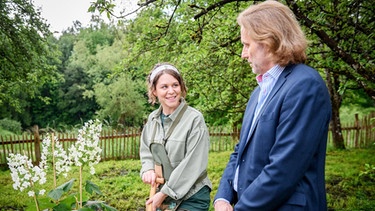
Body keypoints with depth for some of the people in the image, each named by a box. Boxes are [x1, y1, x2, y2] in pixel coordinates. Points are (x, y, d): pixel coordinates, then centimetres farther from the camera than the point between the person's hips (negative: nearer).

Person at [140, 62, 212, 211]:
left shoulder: (195, 119, -16)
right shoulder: (153, 118, 1)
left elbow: (193, 165, -18)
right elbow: (146, 151, 11)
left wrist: (164, 193, -15)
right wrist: (148, 169, -10)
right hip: (163, 195, 5)